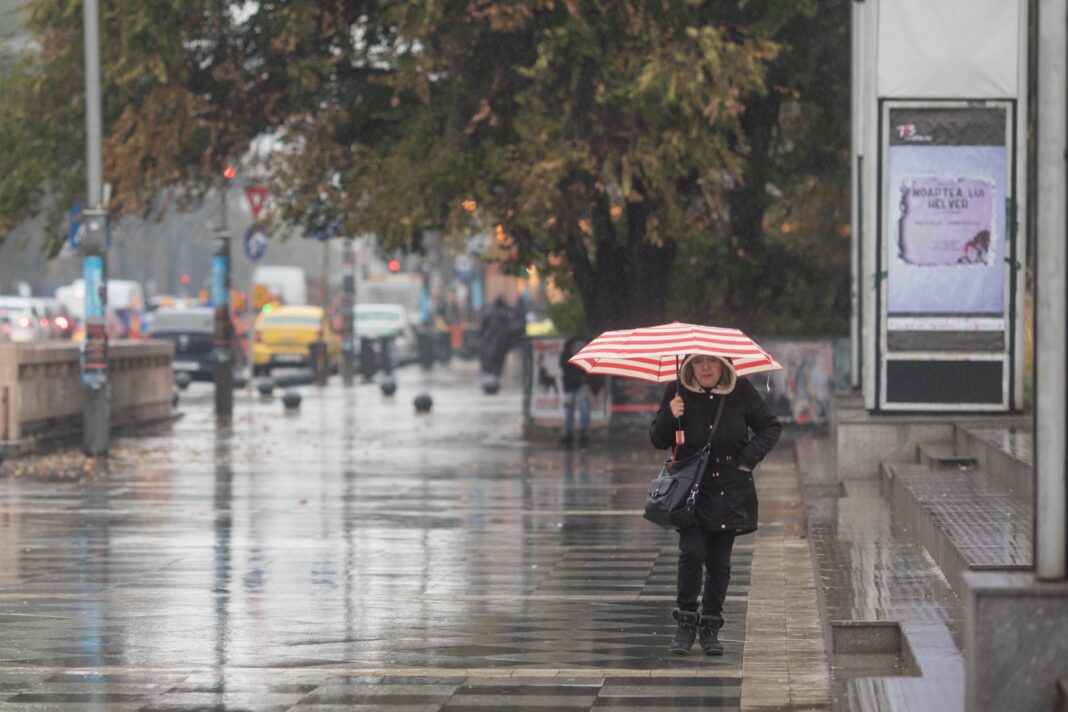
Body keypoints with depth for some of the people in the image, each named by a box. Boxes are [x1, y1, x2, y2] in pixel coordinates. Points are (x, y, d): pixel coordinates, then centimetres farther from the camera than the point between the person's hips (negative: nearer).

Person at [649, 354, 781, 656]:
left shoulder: (741, 391, 0)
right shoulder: (677, 393, -1)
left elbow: (770, 427, 11)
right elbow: (658, 440, 2)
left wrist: (749, 459, -3)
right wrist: (670, 417, -17)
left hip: (730, 491, 1)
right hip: (691, 487, -1)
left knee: (719, 561, 4)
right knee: (692, 552, -16)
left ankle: (710, 627, 14)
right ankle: (685, 623, -4)